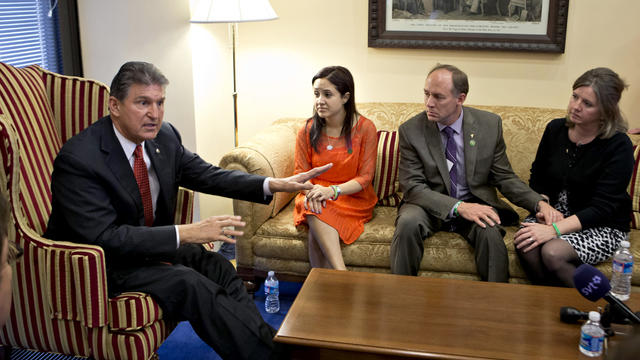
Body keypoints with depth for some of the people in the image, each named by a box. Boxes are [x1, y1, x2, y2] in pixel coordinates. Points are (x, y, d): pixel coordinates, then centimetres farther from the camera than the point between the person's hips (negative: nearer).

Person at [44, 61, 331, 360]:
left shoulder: (164, 137, -5)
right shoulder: (79, 158, -25)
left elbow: (207, 175, 2)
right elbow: (103, 237, -29)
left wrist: (274, 185, -11)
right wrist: (184, 233, -32)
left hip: (151, 244, 7)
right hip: (104, 263, -6)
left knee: (218, 267, -15)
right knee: (190, 284, -24)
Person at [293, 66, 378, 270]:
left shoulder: (365, 128, -7)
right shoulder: (308, 131, 1)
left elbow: (365, 177, -7)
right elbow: (300, 172, 4)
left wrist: (333, 190, -25)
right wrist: (310, 190, -21)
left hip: (353, 199, -2)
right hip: (314, 194, 3)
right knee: (313, 207, -34)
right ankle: (342, 274, -39)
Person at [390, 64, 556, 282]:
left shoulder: (490, 124, -5)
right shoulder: (411, 130, -10)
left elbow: (505, 178, 1)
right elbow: (412, 187, -13)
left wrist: (539, 203, -16)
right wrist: (458, 206, -26)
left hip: (476, 203, 1)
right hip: (431, 205, 0)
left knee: (490, 232, -31)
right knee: (407, 224, -32)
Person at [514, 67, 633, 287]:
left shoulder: (619, 146, -14)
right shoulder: (556, 129, 1)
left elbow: (602, 207, -20)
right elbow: (537, 178, 11)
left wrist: (554, 229, -29)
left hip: (603, 226, -4)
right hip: (556, 213, 4)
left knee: (553, 252, -31)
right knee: (525, 245, -27)